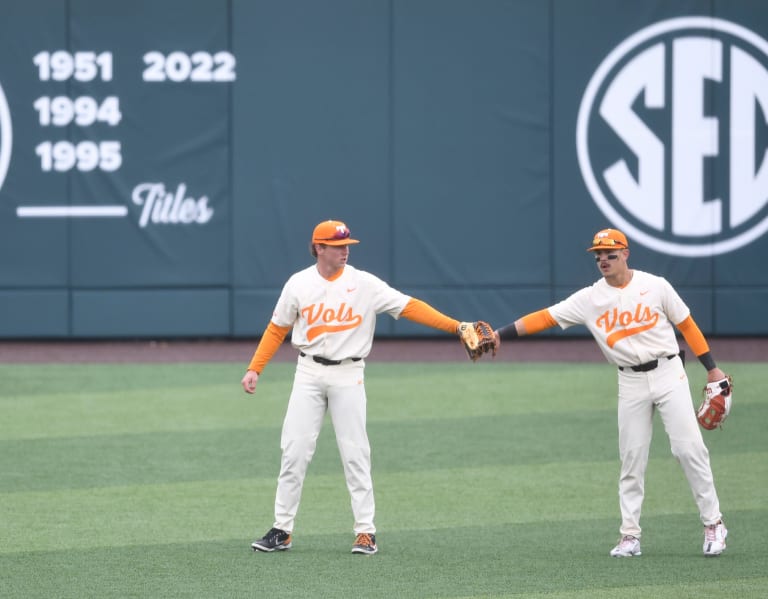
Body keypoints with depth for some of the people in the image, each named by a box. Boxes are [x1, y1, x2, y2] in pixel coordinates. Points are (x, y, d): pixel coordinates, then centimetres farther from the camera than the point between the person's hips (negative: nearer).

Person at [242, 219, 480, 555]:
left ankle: (365, 531, 3)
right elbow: (277, 329, 9)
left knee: (355, 453, -3)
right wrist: (255, 369, 3)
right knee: (294, 451, -2)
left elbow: (409, 307, -10)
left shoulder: (364, 284, -5)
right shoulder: (299, 284, 1)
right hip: (309, 373, 1)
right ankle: (282, 530, 4)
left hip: (348, 375, -1)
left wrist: (455, 326, -20)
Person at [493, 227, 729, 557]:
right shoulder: (590, 298, -1)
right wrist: (500, 334, -18)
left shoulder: (655, 286, -3)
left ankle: (713, 524, 3)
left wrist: (712, 367, 2)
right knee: (631, 459, 2)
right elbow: (545, 317, -7)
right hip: (631, 382, 2)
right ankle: (630, 536, 7)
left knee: (690, 448, -6)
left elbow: (686, 324, 4)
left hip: (668, 373, -2)